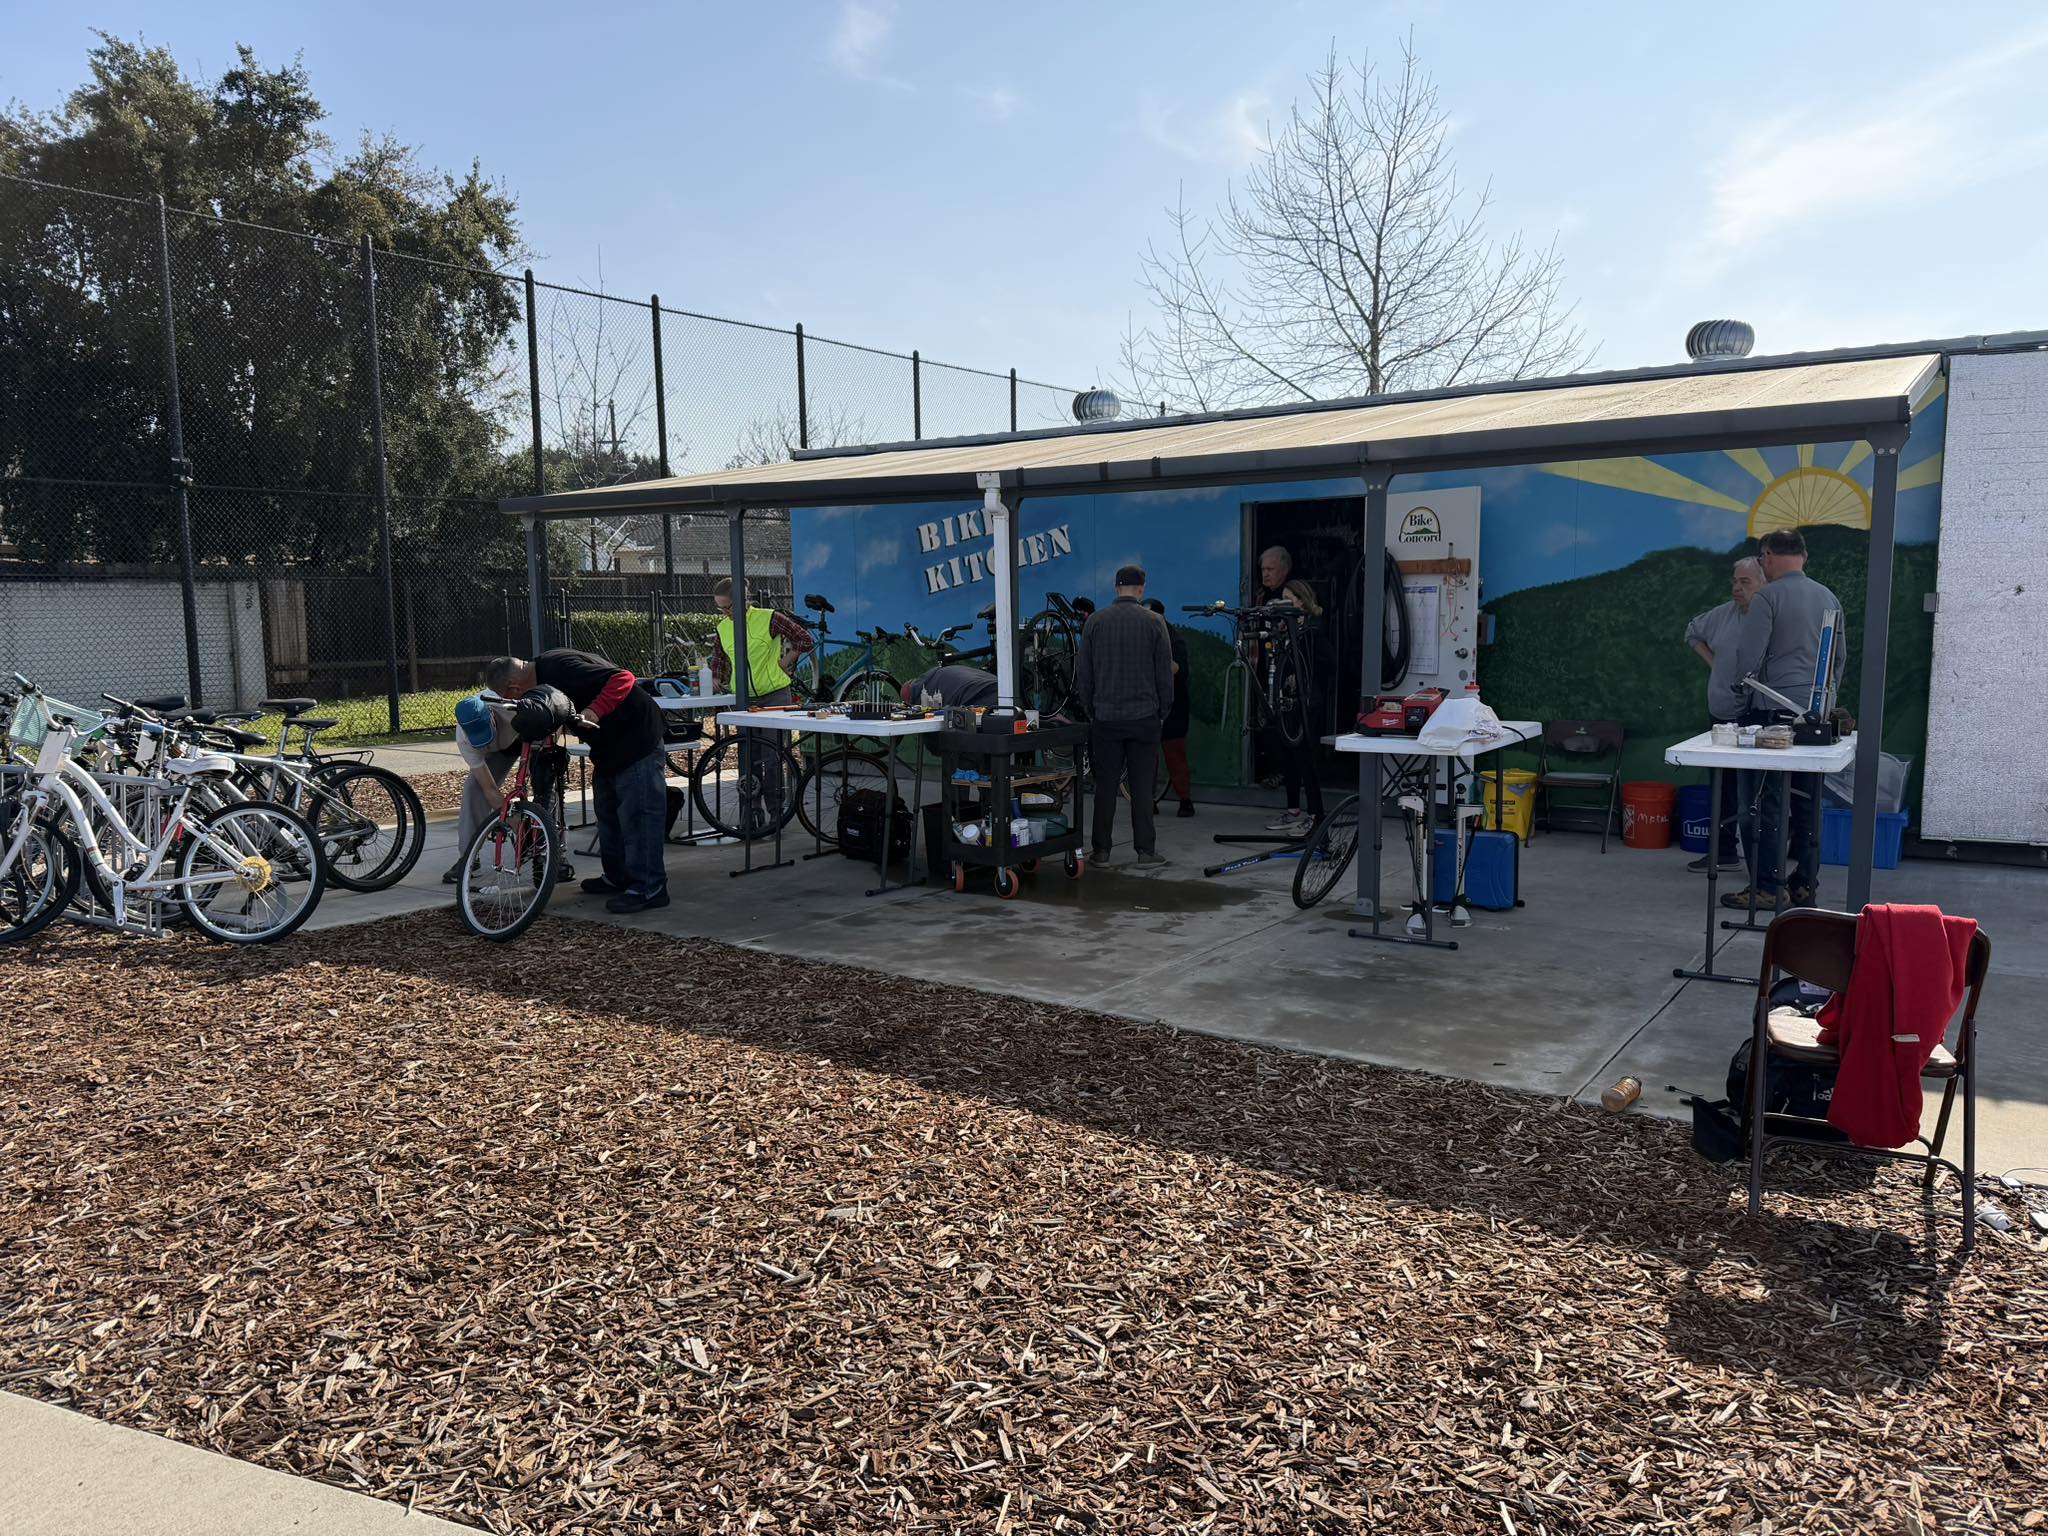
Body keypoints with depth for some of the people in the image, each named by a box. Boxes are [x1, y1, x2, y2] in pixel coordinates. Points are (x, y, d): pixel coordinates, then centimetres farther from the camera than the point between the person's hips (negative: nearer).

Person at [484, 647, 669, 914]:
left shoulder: (563, 669, -26)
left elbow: (623, 679, -32)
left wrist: (594, 711, -38)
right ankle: (617, 877, 29)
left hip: (637, 740, -11)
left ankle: (649, 888, -5)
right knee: (607, 813, 17)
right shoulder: (545, 673, 5)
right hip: (610, 746, 11)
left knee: (637, 815, -9)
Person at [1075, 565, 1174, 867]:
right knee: (1142, 785, 2)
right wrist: (1163, 711, 10)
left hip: (1105, 717, 1)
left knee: (1105, 785, 5)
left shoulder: (1095, 621, 2)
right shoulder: (1154, 621, -3)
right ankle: (1145, 850, 3)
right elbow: (1165, 673, -1)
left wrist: (1090, 708, 14)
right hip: (1144, 717, -1)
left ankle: (1101, 850, 7)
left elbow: (1083, 672, 4)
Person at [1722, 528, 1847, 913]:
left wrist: (1742, 684, 7)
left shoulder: (1768, 597, -9)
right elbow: (1841, 654, 19)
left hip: (1774, 708, -7)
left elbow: (1748, 654, -12)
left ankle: (1767, 887, -5)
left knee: (1767, 798, -4)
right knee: (1808, 798, 11)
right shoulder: (1829, 597, 12)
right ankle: (1805, 883, 16)